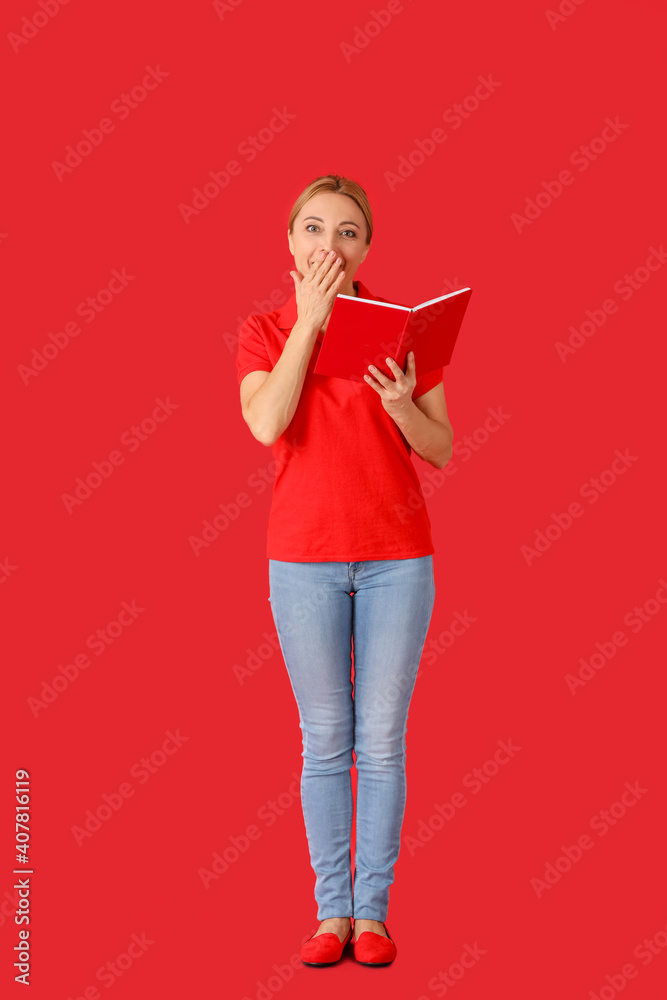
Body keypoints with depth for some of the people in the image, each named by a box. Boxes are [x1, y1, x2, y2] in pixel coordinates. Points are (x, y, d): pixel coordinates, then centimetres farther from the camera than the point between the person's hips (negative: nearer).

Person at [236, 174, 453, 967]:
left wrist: (401, 405, -19)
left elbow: (441, 450, 2)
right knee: (324, 738, 6)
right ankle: (331, 910, 15)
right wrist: (311, 317, -13)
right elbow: (267, 424, -16)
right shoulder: (265, 331, 3)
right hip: (304, 557, 0)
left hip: (397, 555, 0)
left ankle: (373, 910, 13)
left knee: (383, 738, 3)